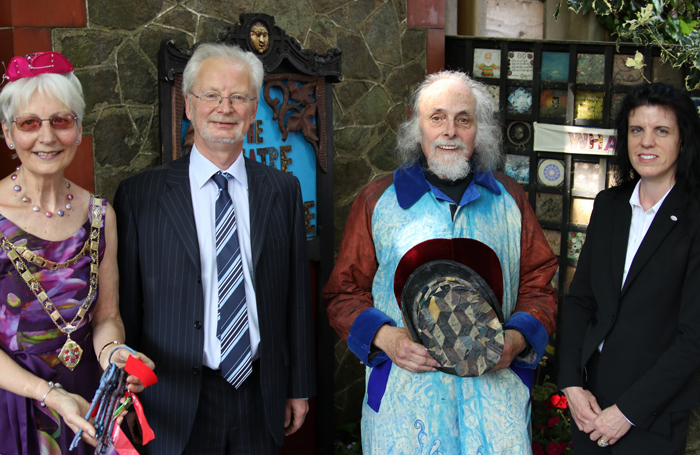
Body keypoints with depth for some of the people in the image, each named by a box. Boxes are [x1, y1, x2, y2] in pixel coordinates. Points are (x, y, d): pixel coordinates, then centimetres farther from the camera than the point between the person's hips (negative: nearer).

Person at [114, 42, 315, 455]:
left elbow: (297, 294, 7)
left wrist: (299, 387, 8)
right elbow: (126, 307, -2)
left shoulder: (284, 190, 4)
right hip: (177, 403, -2)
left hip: (262, 400, 2)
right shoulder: (139, 196, -4)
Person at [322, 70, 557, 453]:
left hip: (495, 387, 1)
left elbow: (538, 284, 11)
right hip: (403, 390, -1)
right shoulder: (377, 202, 5)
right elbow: (344, 290, 6)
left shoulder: (509, 200, 10)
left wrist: (516, 339, -8)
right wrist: (384, 337, -11)